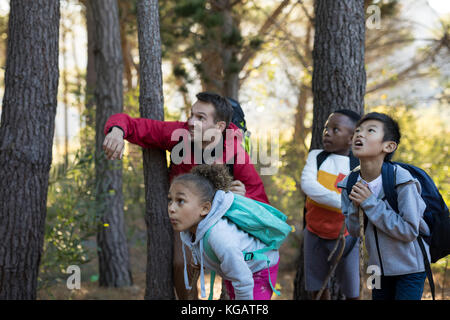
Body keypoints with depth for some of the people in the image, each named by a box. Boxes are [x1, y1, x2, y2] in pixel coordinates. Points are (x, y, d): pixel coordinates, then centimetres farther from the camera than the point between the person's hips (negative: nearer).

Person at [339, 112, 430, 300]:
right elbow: (353, 231, -1)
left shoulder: (401, 181, -23)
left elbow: (410, 231, -25)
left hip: (410, 267, -5)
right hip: (380, 268, 5)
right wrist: (356, 206, -22)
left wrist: (370, 203, -26)